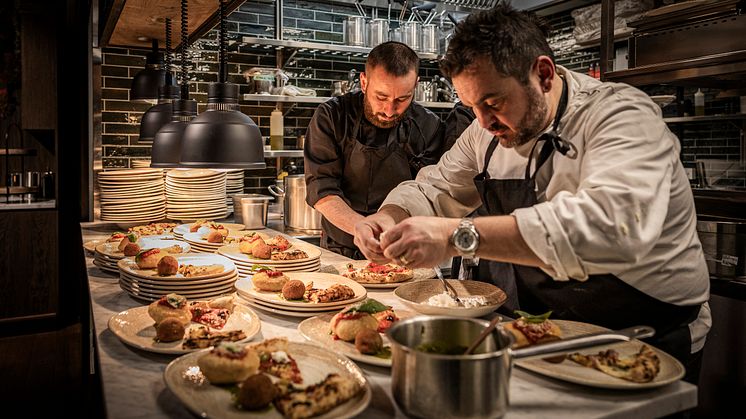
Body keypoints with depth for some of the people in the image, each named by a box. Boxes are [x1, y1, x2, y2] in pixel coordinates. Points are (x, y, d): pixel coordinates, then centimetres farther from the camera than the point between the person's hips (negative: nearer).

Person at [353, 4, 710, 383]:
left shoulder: (621, 115, -20)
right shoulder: (488, 131, 1)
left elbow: (614, 225, -38)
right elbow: (435, 189, 10)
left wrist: (460, 236, -42)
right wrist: (388, 218, -12)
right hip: (547, 331, 6)